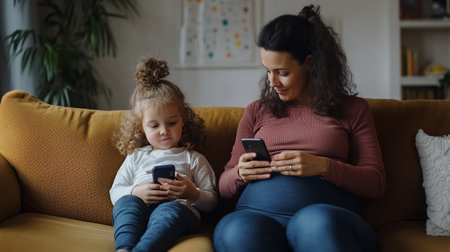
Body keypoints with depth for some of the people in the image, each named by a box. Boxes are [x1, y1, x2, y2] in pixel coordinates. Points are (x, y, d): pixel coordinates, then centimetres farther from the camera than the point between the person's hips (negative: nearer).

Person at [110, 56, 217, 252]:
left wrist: (192, 193, -7)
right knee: (126, 202, -31)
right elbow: (115, 192, 22)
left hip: (179, 209, -2)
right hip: (137, 213, 3)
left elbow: (211, 201, 17)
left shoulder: (193, 159, 21)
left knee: (169, 210, -37)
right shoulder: (136, 157, 28)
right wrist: (135, 192, -2)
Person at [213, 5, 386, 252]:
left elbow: (376, 183, 8)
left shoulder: (352, 109, 16)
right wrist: (240, 174, -2)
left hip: (329, 212, -2)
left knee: (317, 223, -40)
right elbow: (224, 186, 23)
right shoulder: (256, 112, 23)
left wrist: (323, 166, -9)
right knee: (239, 232, -36)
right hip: (258, 212, 2)